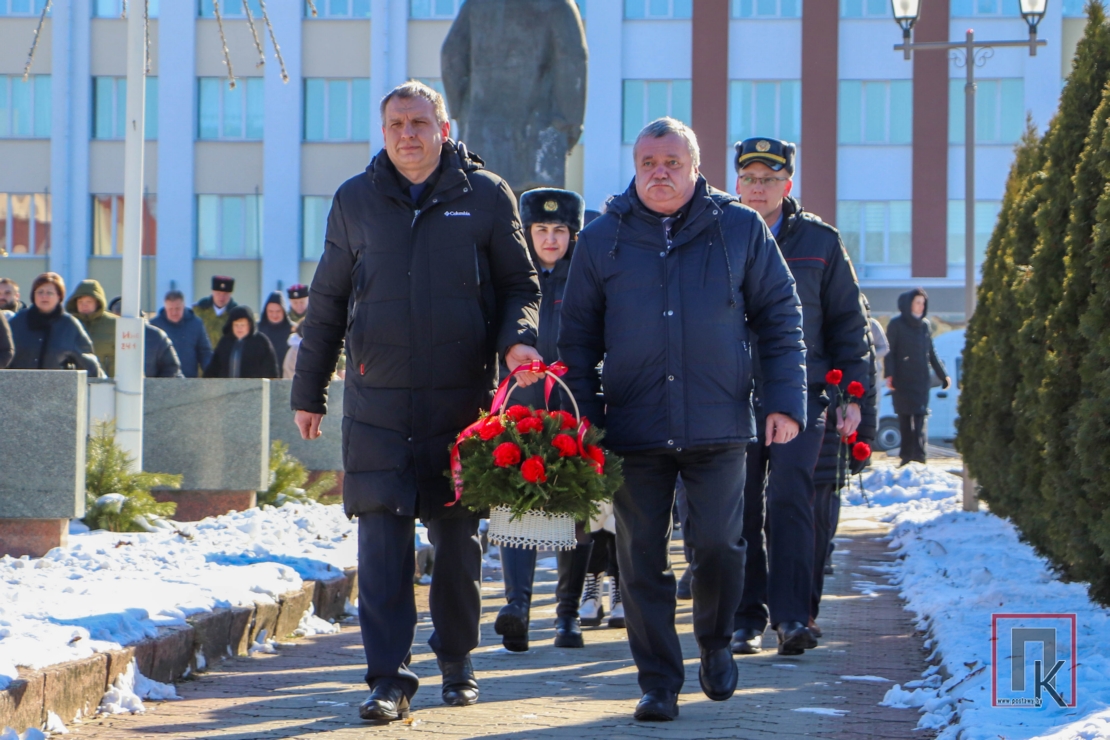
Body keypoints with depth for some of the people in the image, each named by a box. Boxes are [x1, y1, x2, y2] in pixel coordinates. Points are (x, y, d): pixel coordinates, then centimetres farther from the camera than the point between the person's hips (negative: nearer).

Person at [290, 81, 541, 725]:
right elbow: (327, 303, 15)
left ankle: (458, 661, 27)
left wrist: (518, 338, -12)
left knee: (459, 538, 9)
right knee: (382, 536, -7)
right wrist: (309, 392, 16)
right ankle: (389, 678, -7)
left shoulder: (485, 196, 4)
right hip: (378, 401, 0)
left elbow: (520, 283, 9)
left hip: (462, 400, 0)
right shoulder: (355, 202, 9)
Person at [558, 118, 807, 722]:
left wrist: (785, 400, 0)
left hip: (718, 425, -1)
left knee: (718, 544, -4)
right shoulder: (602, 239, 7)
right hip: (633, 428, 1)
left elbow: (780, 318, 8)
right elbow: (578, 335, 10)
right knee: (641, 558, 1)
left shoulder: (740, 230, 4)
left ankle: (715, 644, 25)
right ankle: (658, 682, 11)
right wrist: (583, 417, 3)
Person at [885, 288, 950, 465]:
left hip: (921, 380, 2)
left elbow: (931, 353, 18)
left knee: (920, 418, -8)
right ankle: (906, 456, 7)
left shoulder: (925, 325, 11)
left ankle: (919, 457, -12)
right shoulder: (896, 324, -1)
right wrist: (889, 375, -16)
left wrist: (943, 374, 17)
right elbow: (889, 352, -5)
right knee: (904, 419, 1)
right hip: (902, 381, -2)